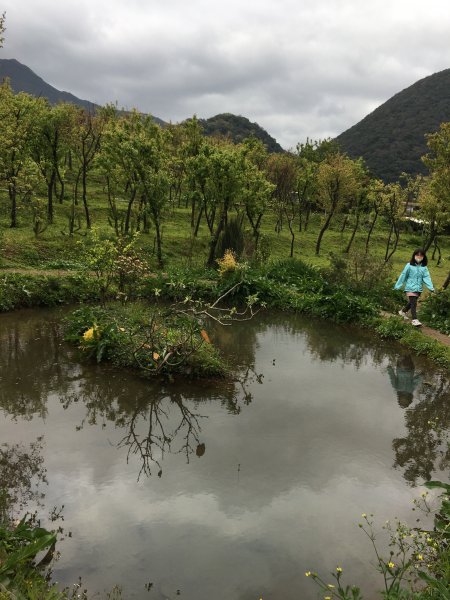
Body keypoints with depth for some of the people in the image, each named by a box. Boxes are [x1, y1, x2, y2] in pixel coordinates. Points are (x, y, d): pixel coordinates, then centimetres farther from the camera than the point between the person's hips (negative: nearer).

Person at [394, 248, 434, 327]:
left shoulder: (424, 267, 2)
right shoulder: (409, 265, -9)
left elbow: (426, 277, -5)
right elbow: (403, 275, -5)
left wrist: (431, 287, -18)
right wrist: (397, 286, -4)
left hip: (419, 289, 5)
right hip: (410, 288, -5)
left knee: (412, 303, 18)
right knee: (413, 303, -10)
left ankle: (403, 311, 42)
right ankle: (414, 319, -9)